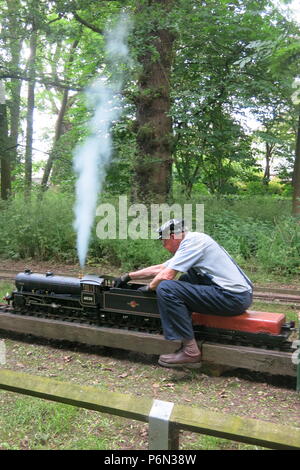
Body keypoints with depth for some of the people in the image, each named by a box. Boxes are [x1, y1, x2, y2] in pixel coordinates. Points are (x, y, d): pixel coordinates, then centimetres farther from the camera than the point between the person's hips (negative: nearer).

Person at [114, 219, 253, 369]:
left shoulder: (192, 240, -9)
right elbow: (159, 268, 26)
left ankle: (190, 351, -14)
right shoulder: (192, 242, 21)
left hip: (234, 297, -10)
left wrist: (149, 287, 5)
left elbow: (166, 276, -14)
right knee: (185, 280, 25)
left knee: (165, 288, -16)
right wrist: (128, 276, 29)